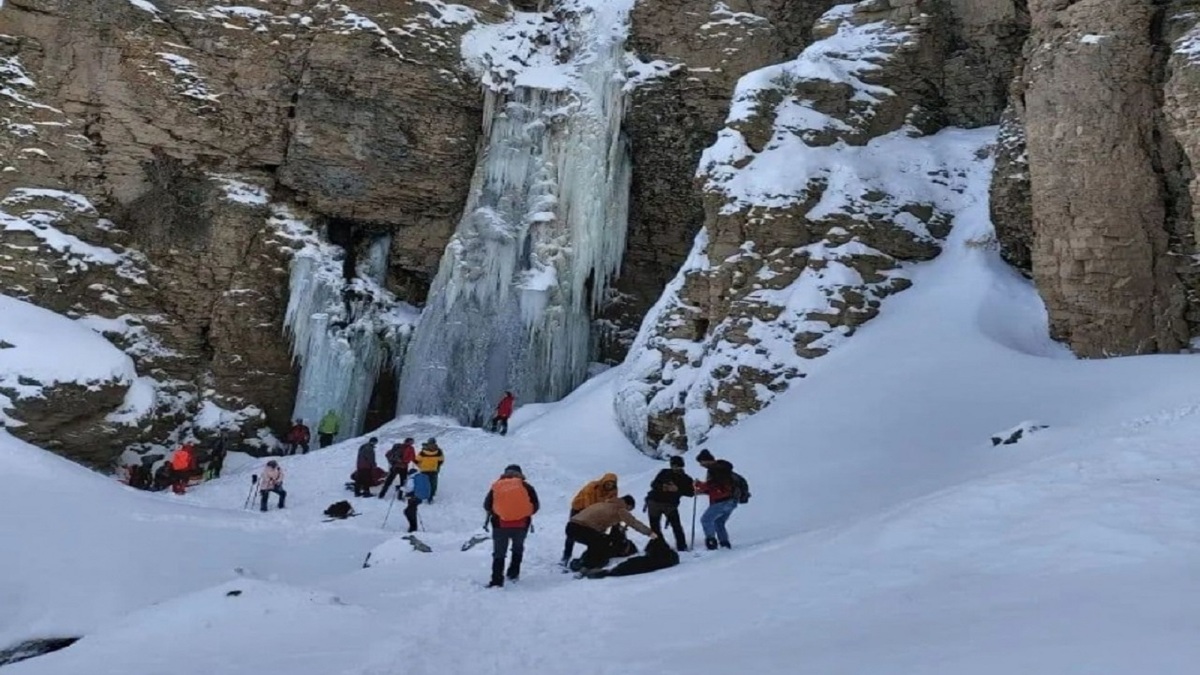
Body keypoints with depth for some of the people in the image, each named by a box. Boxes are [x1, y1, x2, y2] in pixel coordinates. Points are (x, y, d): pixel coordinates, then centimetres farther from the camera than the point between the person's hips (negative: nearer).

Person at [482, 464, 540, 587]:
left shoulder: (496, 486, 6)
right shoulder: (526, 487, 5)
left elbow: (487, 506, 7)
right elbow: (535, 506, 2)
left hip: (500, 524, 0)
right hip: (521, 524, 1)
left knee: (499, 553, 9)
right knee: (518, 548, 26)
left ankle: (497, 580, 0)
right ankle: (513, 574, 26)